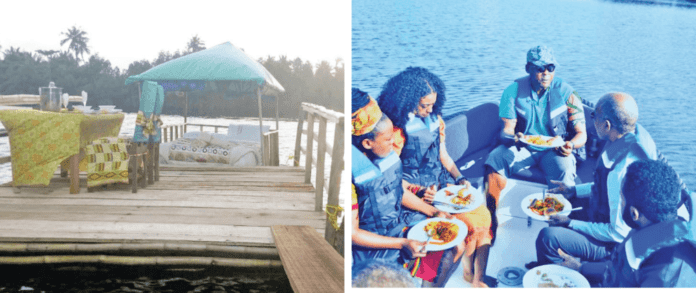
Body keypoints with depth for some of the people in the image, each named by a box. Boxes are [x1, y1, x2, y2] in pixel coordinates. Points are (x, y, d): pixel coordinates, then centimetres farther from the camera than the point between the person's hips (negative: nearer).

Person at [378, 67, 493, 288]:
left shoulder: (435, 119, 9)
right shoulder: (397, 128, -12)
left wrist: (460, 179, 2)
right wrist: (419, 192, -21)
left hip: (443, 184, 7)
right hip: (419, 191, -6)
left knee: (483, 215, -13)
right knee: (467, 223, -22)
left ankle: (478, 278, -2)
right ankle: (468, 273, 2)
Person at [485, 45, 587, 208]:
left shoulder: (566, 92, -7)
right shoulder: (514, 90, -4)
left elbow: (581, 133, -5)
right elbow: (506, 130, -7)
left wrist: (570, 145, -29)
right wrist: (514, 139, -33)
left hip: (555, 150, -1)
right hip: (523, 146, 1)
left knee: (563, 173, -33)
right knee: (494, 160, -27)